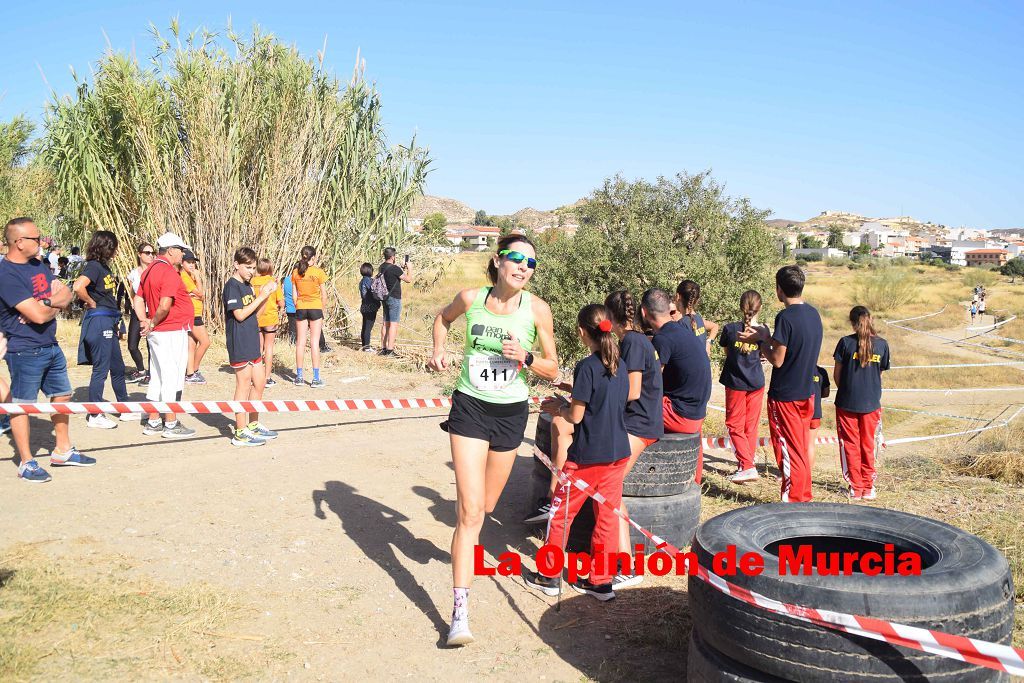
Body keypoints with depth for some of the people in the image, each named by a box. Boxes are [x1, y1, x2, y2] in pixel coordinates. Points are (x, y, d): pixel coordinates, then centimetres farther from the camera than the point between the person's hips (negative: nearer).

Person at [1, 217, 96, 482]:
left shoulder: (39, 265, 9)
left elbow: (66, 296, 5)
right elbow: (39, 315, -24)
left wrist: (47, 303, -15)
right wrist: (56, 303, -3)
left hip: (51, 346, 9)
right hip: (25, 351, -9)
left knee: (62, 395, 16)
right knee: (21, 404, 1)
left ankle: (62, 451, 30)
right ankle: (27, 463, 9)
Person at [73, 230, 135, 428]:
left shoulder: (104, 266, 14)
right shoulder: (94, 266, -13)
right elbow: (78, 286, -32)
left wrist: (118, 324, 19)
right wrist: (91, 303, -15)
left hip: (109, 323, 10)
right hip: (99, 322, -10)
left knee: (118, 367, 16)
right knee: (101, 369, -3)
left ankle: (125, 409, 26)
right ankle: (94, 416, 6)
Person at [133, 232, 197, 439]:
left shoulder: (150, 270, 14)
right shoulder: (169, 272, -16)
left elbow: (137, 300, 13)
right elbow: (165, 306, -25)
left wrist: (145, 321, 3)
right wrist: (153, 323, -11)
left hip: (157, 333, 10)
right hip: (173, 332, -10)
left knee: (157, 378, 15)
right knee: (172, 377, -2)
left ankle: (153, 422, 22)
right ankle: (171, 424, 4)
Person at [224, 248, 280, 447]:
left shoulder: (247, 286, 15)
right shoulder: (232, 285, -12)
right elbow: (240, 314, -19)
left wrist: (266, 294, 5)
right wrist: (260, 296, -16)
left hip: (252, 343, 9)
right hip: (239, 344, -9)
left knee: (259, 383, 14)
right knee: (244, 385, -4)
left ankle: (253, 426, 26)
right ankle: (240, 433, 2)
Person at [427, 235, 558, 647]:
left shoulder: (537, 309, -9)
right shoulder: (470, 298, -6)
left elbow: (552, 370, -2)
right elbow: (443, 318, 18)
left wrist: (525, 358, -21)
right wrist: (438, 350, 0)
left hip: (510, 413, 1)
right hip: (470, 407, -1)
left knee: (486, 506, 18)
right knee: (470, 509, -11)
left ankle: (465, 544, 55)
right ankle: (460, 613, -8)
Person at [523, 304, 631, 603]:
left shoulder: (586, 367, -16)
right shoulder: (620, 366, 5)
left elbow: (576, 416, -15)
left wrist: (558, 407, 4)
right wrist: (569, 400, 16)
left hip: (587, 455, -7)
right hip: (618, 453, 7)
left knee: (561, 513, 9)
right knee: (607, 515, 12)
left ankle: (550, 575, 20)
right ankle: (601, 581, 20)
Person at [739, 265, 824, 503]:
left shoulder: (785, 317, -20)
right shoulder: (813, 313, 5)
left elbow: (777, 360, -19)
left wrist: (760, 341, -5)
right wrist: (768, 338, 12)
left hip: (785, 395, -8)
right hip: (807, 393, 8)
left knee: (789, 452, 1)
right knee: (802, 450, 17)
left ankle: (793, 501, 9)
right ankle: (805, 498, 25)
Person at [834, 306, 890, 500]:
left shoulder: (846, 342, -8)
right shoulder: (882, 344, -2)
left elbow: (836, 374, -3)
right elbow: (881, 373, 5)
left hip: (847, 403, -2)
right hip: (872, 403, 2)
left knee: (851, 445, 8)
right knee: (868, 446, 13)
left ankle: (855, 488, 11)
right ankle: (868, 488, 17)